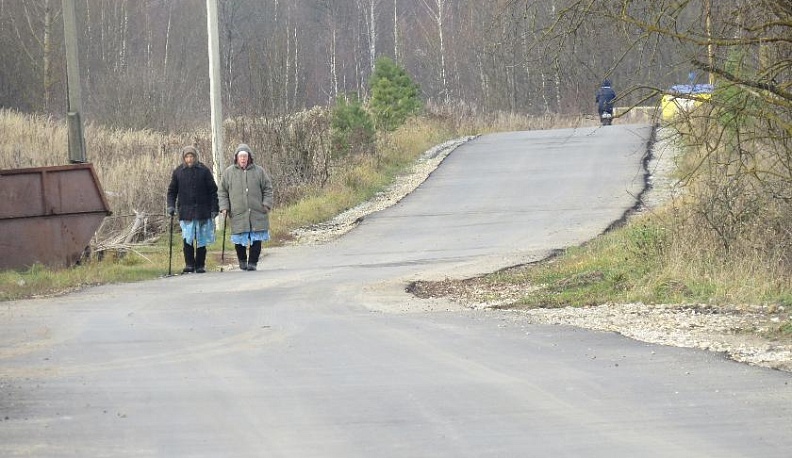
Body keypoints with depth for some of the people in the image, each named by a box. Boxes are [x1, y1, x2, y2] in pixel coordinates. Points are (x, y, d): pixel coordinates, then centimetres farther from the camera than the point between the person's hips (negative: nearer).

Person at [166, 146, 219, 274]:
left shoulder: (204, 171, 1)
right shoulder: (178, 172, 4)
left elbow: (213, 191, 4)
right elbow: (172, 191, 12)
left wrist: (214, 208, -2)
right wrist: (171, 206, -3)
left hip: (203, 212, 0)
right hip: (185, 212, 0)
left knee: (201, 241, 5)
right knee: (187, 239, -12)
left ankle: (200, 265, 13)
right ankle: (189, 264, -7)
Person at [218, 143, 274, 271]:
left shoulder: (259, 171, 6)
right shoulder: (228, 172, 6)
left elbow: (267, 189, 11)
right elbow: (222, 192, 10)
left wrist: (267, 204, 0)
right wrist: (224, 207, 1)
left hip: (257, 213, 0)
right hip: (238, 214, 0)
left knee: (256, 240, -1)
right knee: (239, 240, 1)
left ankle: (253, 262, 9)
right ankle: (242, 260, 23)